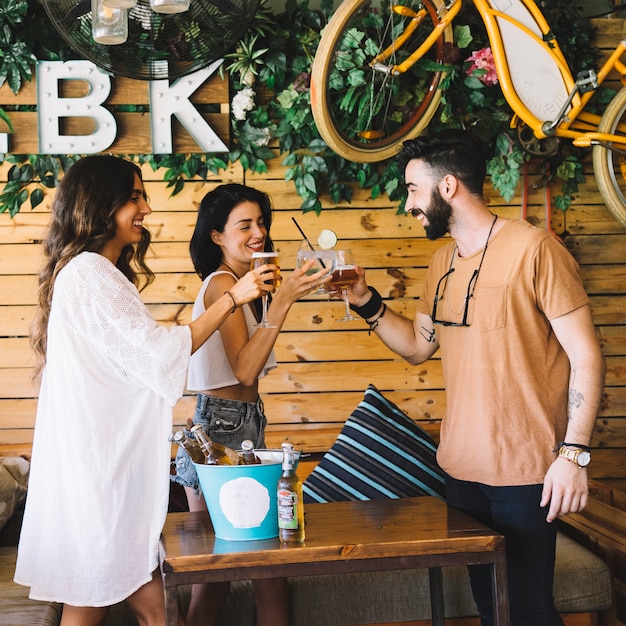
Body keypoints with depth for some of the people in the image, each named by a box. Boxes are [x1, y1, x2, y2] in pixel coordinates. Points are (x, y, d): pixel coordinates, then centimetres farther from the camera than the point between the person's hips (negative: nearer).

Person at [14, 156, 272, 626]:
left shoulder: (104, 275, 20)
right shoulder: (88, 274, -14)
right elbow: (159, 354, -17)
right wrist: (232, 298, -14)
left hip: (115, 461, 10)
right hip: (98, 466, -10)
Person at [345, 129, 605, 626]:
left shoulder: (533, 249, -13)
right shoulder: (443, 262, 11)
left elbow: (586, 357, -13)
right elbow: (418, 346, 19)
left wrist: (573, 454, -19)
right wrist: (366, 302, 5)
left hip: (524, 473, -7)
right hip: (461, 468, 7)